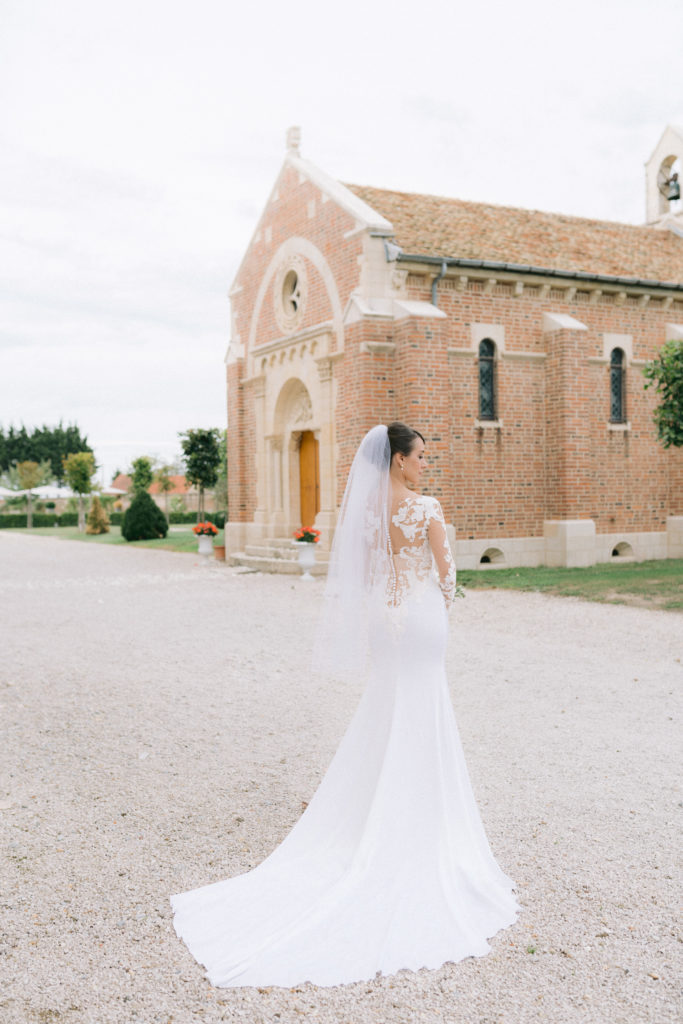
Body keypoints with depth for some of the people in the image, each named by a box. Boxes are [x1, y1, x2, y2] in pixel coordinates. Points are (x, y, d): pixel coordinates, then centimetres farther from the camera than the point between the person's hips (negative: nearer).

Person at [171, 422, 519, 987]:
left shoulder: (366, 507, 3)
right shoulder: (426, 507, -14)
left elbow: (365, 572, 9)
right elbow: (446, 569, -8)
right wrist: (443, 607, 11)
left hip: (383, 622, 6)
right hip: (422, 621, -6)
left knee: (383, 721, 18)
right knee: (421, 725, 3)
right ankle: (416, 830, 11)